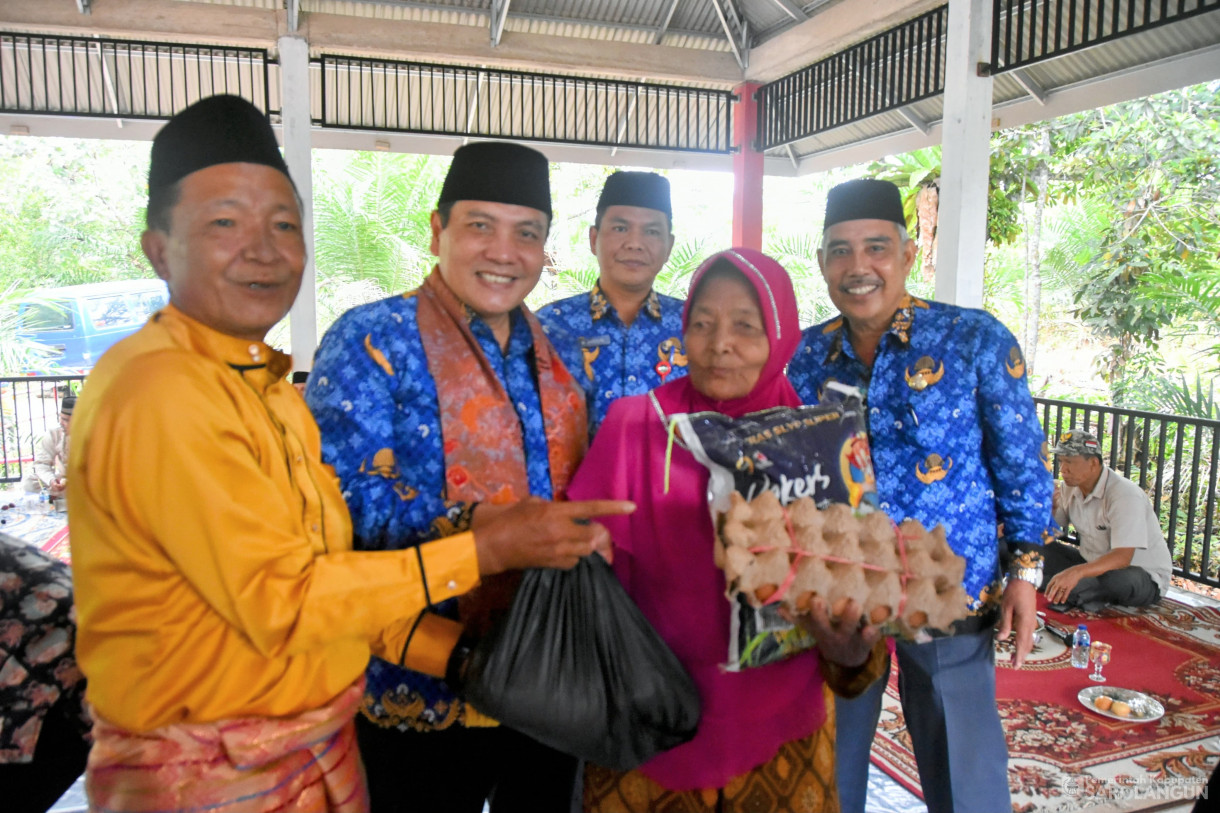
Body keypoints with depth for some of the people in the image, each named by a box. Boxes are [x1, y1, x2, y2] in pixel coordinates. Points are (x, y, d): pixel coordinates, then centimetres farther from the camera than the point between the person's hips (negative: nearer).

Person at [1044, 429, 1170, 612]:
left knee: (1117, 578, -42)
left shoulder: (1125, 495, -25)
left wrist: (1077, 571, -53)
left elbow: (1123, 557, -36)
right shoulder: (1070, 487, -2)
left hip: (1144, 577, -7)